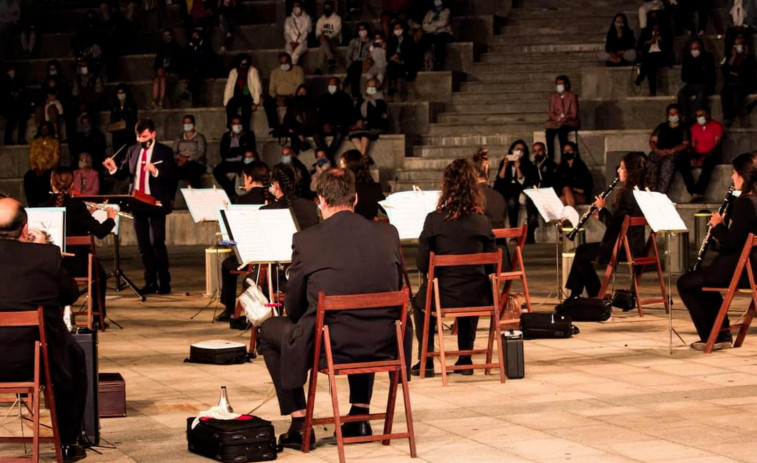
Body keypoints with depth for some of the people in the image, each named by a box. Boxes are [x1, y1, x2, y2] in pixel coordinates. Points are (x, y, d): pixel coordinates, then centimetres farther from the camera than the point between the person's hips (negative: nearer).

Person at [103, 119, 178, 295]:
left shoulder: (164, 152, -2)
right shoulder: (132, 151, 11)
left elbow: (172, 177, -8)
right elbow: (123, 174, 10)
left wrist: (156, 172, -25)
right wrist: (114, 169, -10)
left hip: (156, 203, -5)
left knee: (157, 243, -7)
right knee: (143, 245, 7)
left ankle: (164, 282, 1)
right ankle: (150, 282, 13)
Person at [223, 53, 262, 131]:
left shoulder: (252, 71, -4)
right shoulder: (233, 72, 5)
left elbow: (257, 87, -10)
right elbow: (228, 88, 3)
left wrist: (255, 102, -19)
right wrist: (226, 102, -6)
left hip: (248, 97, -2)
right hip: (237, 97, 2)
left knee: (245, 107, -35)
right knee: (230, 106, -29)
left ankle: (246, 131, -29)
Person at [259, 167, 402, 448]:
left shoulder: (306, 240, -7)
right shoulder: (388, 234, 1)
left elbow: (293, 309, 3)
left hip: (330, 346, -4)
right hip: (383, 346, 4)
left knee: (270, 330, 25)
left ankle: (300, 425, 20)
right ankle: (359, 418, 35)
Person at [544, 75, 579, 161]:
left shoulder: (572, 96, 1)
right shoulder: (553, 97, 13)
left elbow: (574, 115, -4)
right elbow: (551, 113, 8)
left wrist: (563, 118, -19)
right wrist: (558, 117, -13)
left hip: (570, 122, -3)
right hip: (555, 122, 3)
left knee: (561, 130, -37)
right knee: (548, 131, -30)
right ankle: (550, 158, -30)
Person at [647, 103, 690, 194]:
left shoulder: (683, 129, 19)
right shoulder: (661, 127, 29)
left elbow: (685, 144, 5)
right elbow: (652, 141, 19)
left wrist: (671, 150, -11)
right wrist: (657, 150, -4)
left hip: (674, 153, -3)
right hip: (659, 152, 3)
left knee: (668, 163, -36)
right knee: (651, 166, -29)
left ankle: (661, 193, -43)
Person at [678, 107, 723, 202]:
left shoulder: (717, 126, 0)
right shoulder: (695, 127, 15)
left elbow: (717, 145, -9)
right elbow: (692, 145, 11)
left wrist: (704, 157, -21)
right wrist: (692, 157, -11)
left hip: (711, 155, -4)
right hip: (697, 155, 4)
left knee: (707, 163, -40)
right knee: (682, 162, -25)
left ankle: (698, 192, -41)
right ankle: (693, 193, -33)